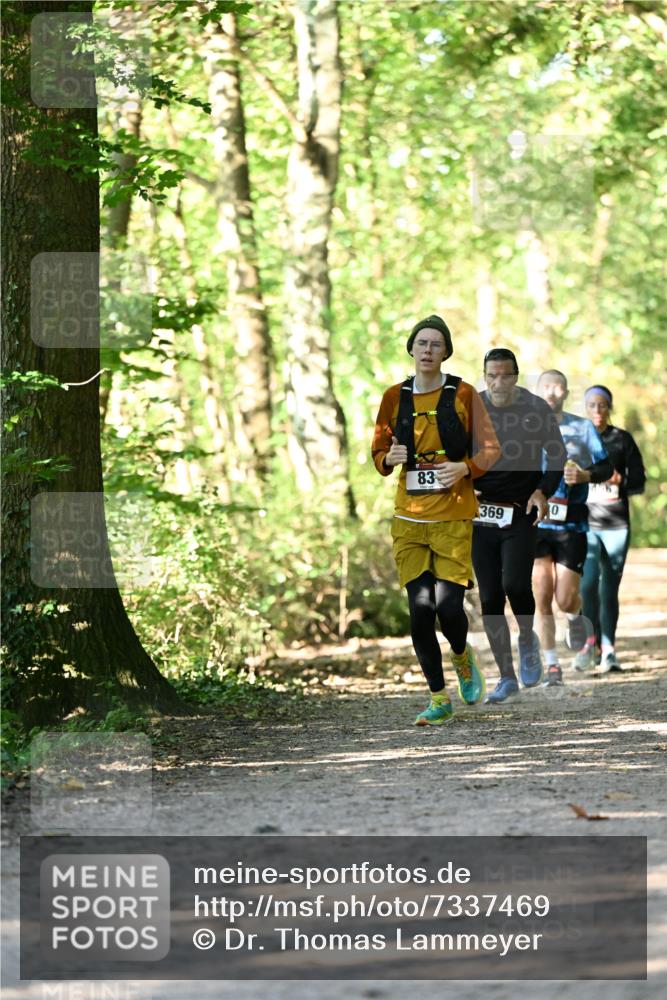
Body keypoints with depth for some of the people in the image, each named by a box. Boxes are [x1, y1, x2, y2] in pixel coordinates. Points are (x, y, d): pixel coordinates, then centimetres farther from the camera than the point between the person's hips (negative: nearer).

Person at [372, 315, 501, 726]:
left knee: (448, 605, -13)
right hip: (409, 518, 2)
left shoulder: (463, 394, 0)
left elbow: (491, 448, 2)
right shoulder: (395, 397, 7)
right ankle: (440, 699, 9)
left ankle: (463, 658, 22)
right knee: (420, 609, -4)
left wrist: (465, 468, -17)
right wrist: (389, 458, -9)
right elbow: (378, 452, 14)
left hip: (454, 517, -2)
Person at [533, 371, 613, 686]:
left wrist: (585, 475, -12)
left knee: (565, 600, -4)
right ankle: (552, 666, 3)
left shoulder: (583, 428, 5)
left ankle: (576, 616, 33)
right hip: (535, 523, 0)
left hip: (571, 525, 0)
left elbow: (606, 468, 8)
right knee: (542, 599, -7)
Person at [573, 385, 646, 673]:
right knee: (588, 581, -19)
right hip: (584, 523, 0)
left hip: (616, 524, 1)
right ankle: (590, 640, -6)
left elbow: (639, 482, 5)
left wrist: (620, 480, -14)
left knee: (610, 588, 1)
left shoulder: (622, 440, 6)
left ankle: (608, 648, 8)